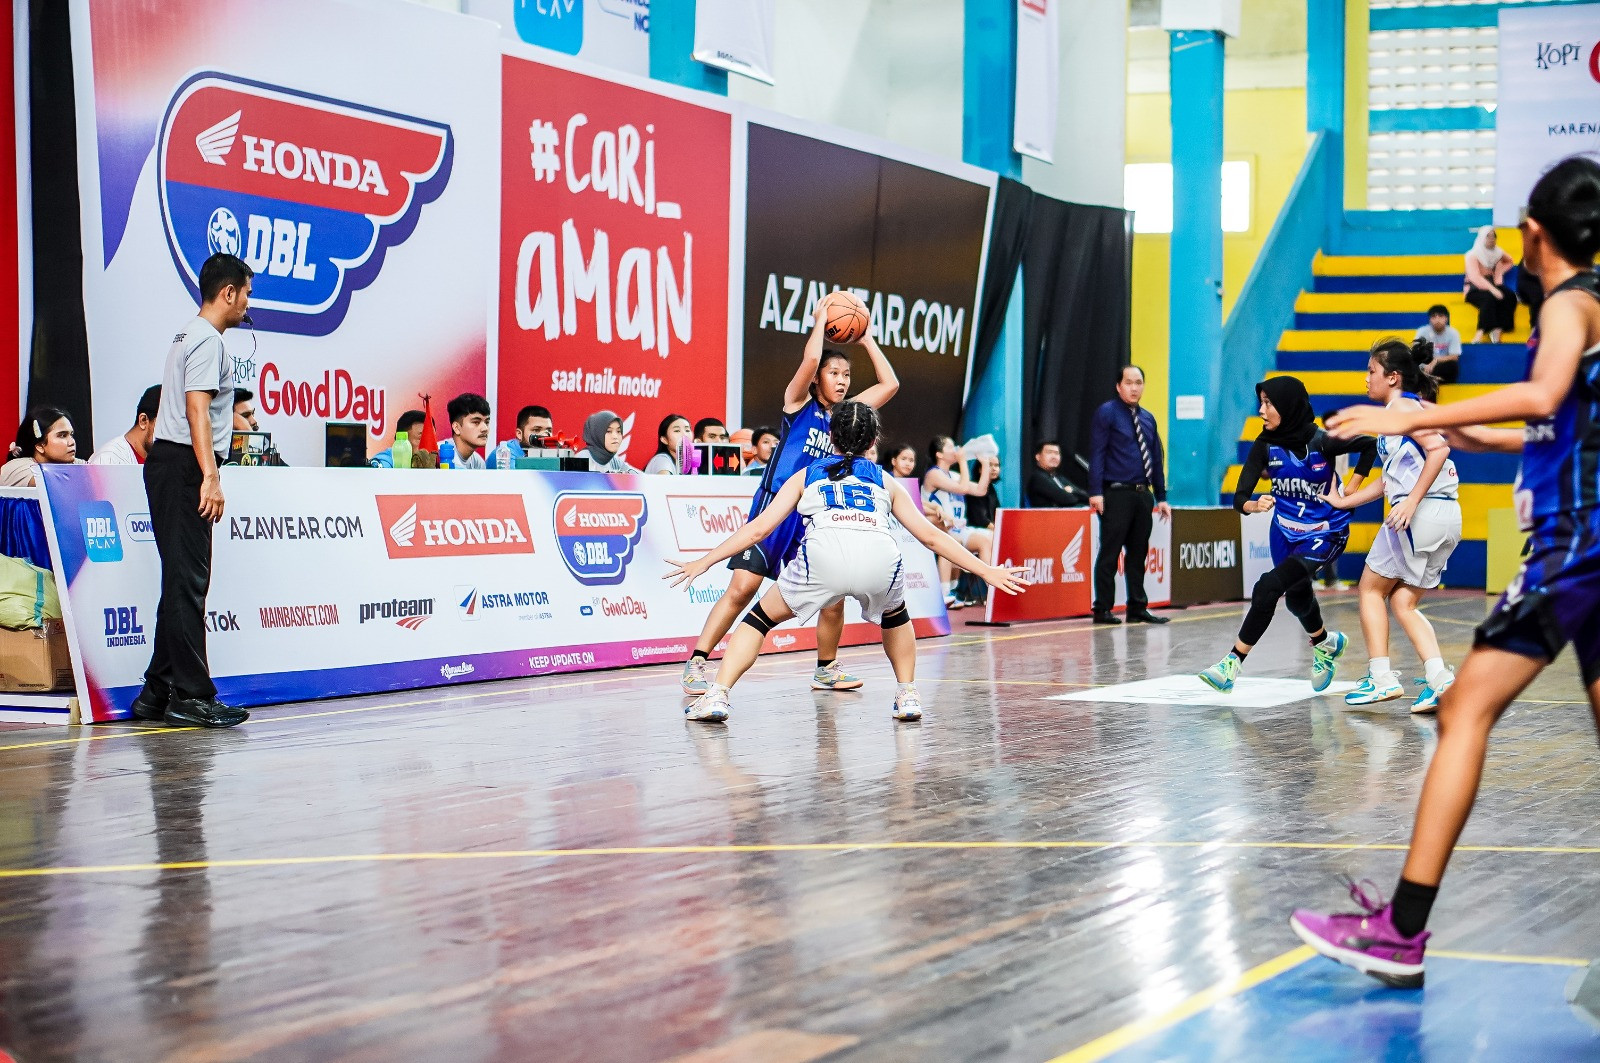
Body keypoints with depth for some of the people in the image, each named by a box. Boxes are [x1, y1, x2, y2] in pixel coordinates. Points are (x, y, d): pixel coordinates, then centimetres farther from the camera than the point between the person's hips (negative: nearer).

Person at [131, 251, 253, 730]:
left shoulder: (190, 336, 22)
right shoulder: (207, 340, -10)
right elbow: (197, 411, -20)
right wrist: (210, 477, -25)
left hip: (169, 468, 11)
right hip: (184, 467, -11)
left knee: (182, 580, 11)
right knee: (188, 581, -11)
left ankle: (157, 693, 14)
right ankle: (190, 696, -11)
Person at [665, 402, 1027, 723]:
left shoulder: (806, 476, 29)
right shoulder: (885, 481, 32)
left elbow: (759, 528, 22)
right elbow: (931, 537, 30)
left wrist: (703, 562, 28)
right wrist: (986, 572, 36)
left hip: (824, 557, -2)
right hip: (881, 560, 2)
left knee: (760, 618, 20)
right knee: (895, 616, 36)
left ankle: (716, 696, 5)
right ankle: (908, 696, 28)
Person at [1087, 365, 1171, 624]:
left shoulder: (1148, 418, 15)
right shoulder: (1107, 413, -4)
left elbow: (1157, 459, 18)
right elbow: (1097, 454, -10)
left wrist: (1161, 497, 14)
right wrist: (1095, 492, -18)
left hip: (1143, 494, 7)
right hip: (1116, 494, -7)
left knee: (1138, 552, 12)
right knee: (1110, 552, -5)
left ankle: (1138, 607, 19)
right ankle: (1103, 610, -1)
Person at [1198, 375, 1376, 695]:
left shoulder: (1321, 441, -23)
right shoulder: (1265, 445, -13)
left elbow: (1369, 445, -12)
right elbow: (1239, 497, -18)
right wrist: (1254, 505, -42)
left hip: (1324, 534, -6)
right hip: (1286, 532, 6)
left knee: (1268, 588, -23)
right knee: (1297, 597, 24)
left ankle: (1233, 663, -20)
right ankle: (1326, 643, 56)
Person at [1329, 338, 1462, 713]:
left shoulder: (1402, 405, -5)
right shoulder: (1412, 408, 24)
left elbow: (1439, 448, -20)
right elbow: (1392, 478, 28)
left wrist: (1412, 500, -23)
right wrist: (1342, 501, 33)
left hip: (1421, 512, -9)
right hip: (1448, 516, 9)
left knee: (1371, 588, 8)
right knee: (1403, 604, 10)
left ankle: (1381, 678, 4)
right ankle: (1440, 679, -6)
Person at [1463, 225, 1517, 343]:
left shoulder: (1497, 252, 10)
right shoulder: (1473, 255, -8)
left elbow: (1509, 262, 31)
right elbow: (1475, 278, -21)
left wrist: (1500, 273, 9)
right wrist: (1492, 289, -33)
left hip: (1492, 285, 6)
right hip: (1475, 289, -6)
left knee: (1510, 296, -25)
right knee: (1489, 298, -38)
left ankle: (1497, 330, -31)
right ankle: (1480, 332, -42)